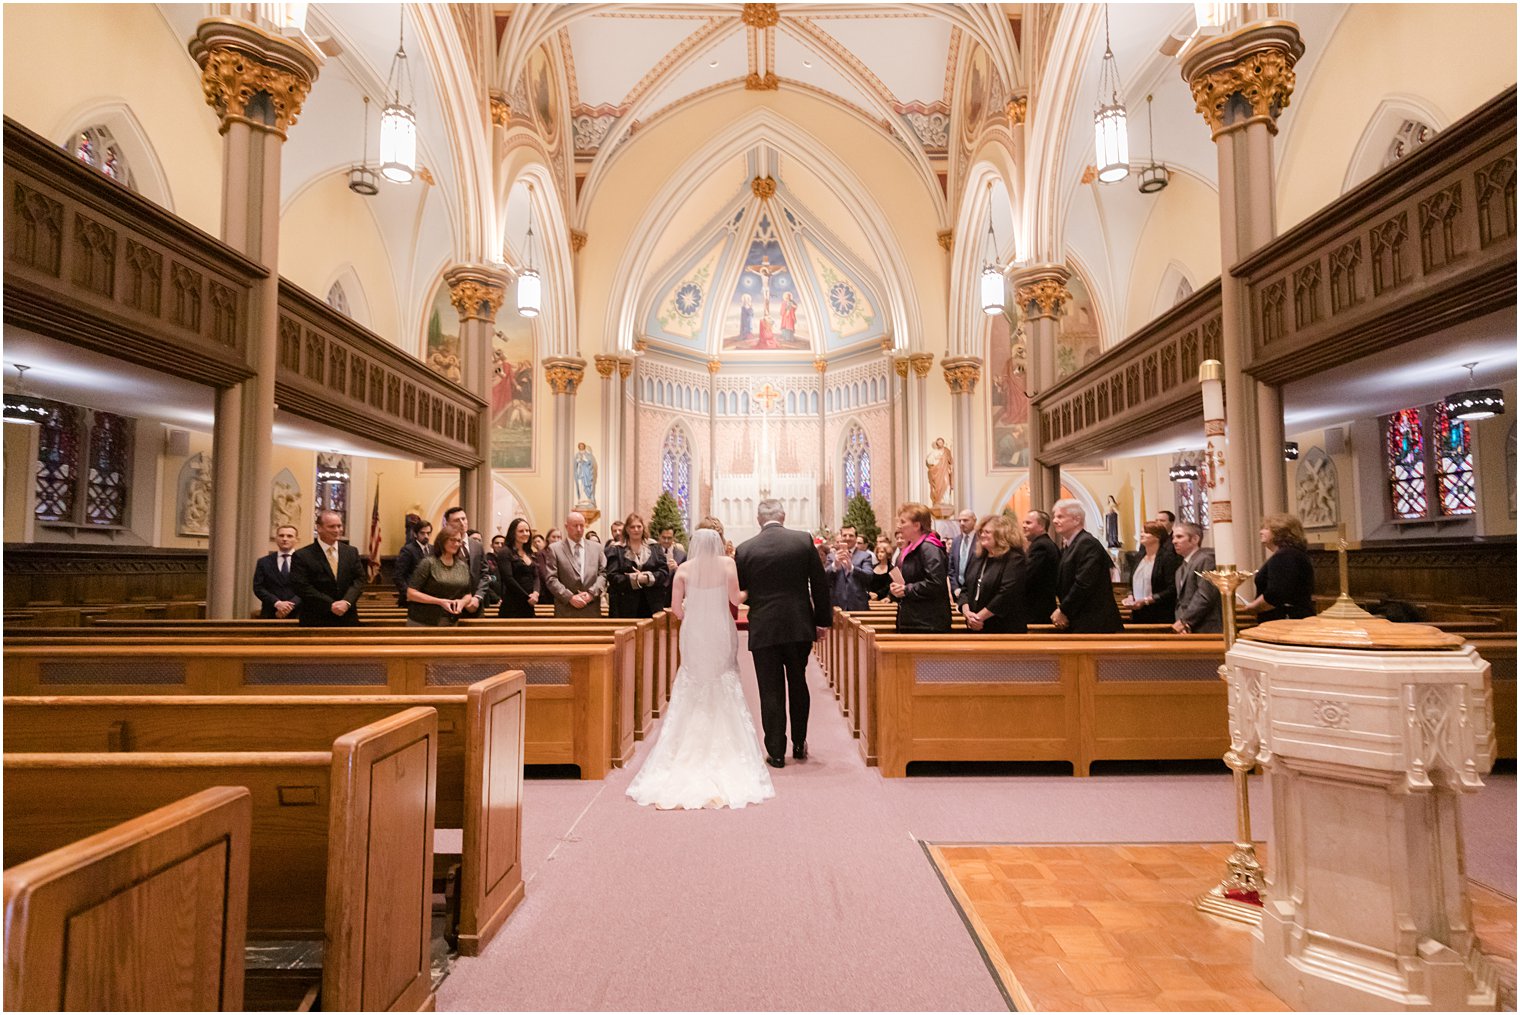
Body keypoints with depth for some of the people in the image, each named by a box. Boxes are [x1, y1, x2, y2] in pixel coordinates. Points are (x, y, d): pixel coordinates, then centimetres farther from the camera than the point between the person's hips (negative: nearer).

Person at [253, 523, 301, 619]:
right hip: (270, 615, 2)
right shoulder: (264, 562, 11)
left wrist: (291, 606, -15)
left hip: (297, 614, -1)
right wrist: (277, 603, -12)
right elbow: (258, 587, 4)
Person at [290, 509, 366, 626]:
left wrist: (346, 601, -13)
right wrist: (330, 605, -16)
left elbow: (360, 579, 4)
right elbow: (302, 587, -10)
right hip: (316, 621, -3)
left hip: (348, 619, 3)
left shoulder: (351, 552, 9)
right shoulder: (301, 556, -3)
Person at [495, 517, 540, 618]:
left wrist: (535, 592, -9)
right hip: (512, 606, -6)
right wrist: (527, 597, -11)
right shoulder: (505, 552, -4)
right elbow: (508, 579, -12)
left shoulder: (529, 554, 17)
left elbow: (536, 577, 11)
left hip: (529, 606, 6)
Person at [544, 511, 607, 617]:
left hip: (592, 610, 2)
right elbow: (551, 579, -2)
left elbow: (603, 573, 7)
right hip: (566, 610, -2)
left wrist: (591, 593, -8)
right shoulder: (554, 549, 4)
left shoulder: (596, 547, 12)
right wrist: (570, 597, -12)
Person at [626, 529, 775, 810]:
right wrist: (747, 593, 13)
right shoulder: (727, 564, -5)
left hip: (693, 635, 1)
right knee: (724, 694, 10)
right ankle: (726, 751, 11)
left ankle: (690, 751, 14)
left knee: (690, 693, 12)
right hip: (721, 634, -1)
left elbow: (675, 607, -4)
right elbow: (736, 599, -9)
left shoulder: (684, 568, -2)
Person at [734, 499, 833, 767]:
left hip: (763, 629, -1)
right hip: (799, 626, 1)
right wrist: (822, 620, 7)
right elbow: (820, 585, -2)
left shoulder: (745, 549, -5)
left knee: (771, 692, 6)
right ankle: (799, 744, 28)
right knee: (798, 685, 18)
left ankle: (776, 752, 11)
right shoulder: (803, 540, -4)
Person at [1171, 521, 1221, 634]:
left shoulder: (1206, 560, -8)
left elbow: (1205, 596, -17)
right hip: (1187, 630, 8)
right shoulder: (1181, 569, 20)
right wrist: (1181, 622, -2)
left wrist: (1185, 621, -15)